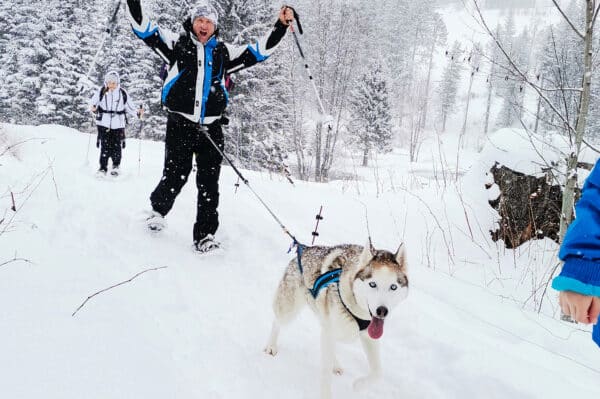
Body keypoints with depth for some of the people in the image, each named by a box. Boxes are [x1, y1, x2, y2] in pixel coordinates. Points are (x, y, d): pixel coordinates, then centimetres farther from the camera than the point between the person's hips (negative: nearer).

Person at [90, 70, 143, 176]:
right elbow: (93, 102, 5)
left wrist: (138, 112, -8)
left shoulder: (122, 93, 0)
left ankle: (115, 166, 22)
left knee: (116, 146, 2)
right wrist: (94, 109, -16)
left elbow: (129, 107, 7)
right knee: (105, 146, -4)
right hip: (104, 123, -1)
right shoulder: (101, 92, -1)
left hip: (118, 124, 1)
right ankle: (103, 168, 4)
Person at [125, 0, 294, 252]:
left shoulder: (224, 53, 15)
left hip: (211, 128, 2)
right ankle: (158, 209, 30)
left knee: (209, 184, 0)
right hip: (180, 125, -2)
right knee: (174, 177, -1)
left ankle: (205, 235, 6)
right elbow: (143, 28, 5)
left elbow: (259, 51, 17)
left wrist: (281, 26, 10)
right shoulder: (177, 45, 9)